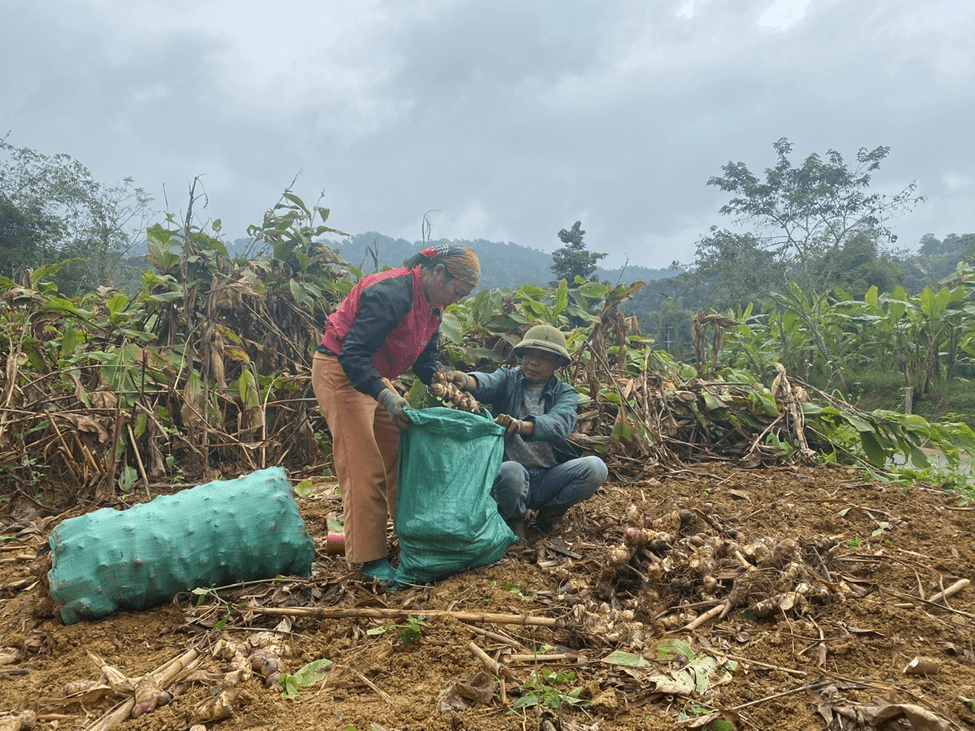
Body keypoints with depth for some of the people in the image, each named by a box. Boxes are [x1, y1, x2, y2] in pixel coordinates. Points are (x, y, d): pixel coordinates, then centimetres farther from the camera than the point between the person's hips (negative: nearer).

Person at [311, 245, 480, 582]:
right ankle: (369, 559, 0)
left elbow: (426, 360, 11)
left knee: (401, 457, 12)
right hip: (339, 373, -10)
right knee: (365, 470, -9)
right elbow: (353, 355, -32)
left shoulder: (431, 307, 3)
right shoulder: (391, 294, -28)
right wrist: (385, 396, -42)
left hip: (373, 376, 10)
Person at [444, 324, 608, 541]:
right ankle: (515, 519, 0)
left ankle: (549, 513, 5)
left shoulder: (565, 393, 5)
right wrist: (466, 381, -46)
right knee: (510, 472, -36)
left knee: (596, 468, -22)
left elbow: (559, 422, -19)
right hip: (514, 471, -2)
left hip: (549, 478, 2)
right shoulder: (508, 379, 6)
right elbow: (487, 383, -20)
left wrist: (522, 426, -41)